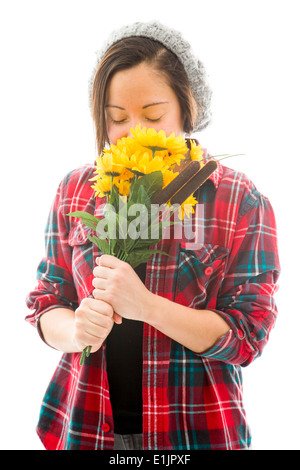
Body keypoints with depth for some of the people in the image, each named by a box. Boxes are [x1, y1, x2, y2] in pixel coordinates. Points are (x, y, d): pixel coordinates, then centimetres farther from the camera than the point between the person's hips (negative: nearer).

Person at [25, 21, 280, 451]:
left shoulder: (241, 201, -10)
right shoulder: (76, 189, -1)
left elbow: (248, 334, -12)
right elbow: (46, 302, 5)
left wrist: (145, 306, -24)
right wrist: (75, 329, -18)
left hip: (193, 431, -2)